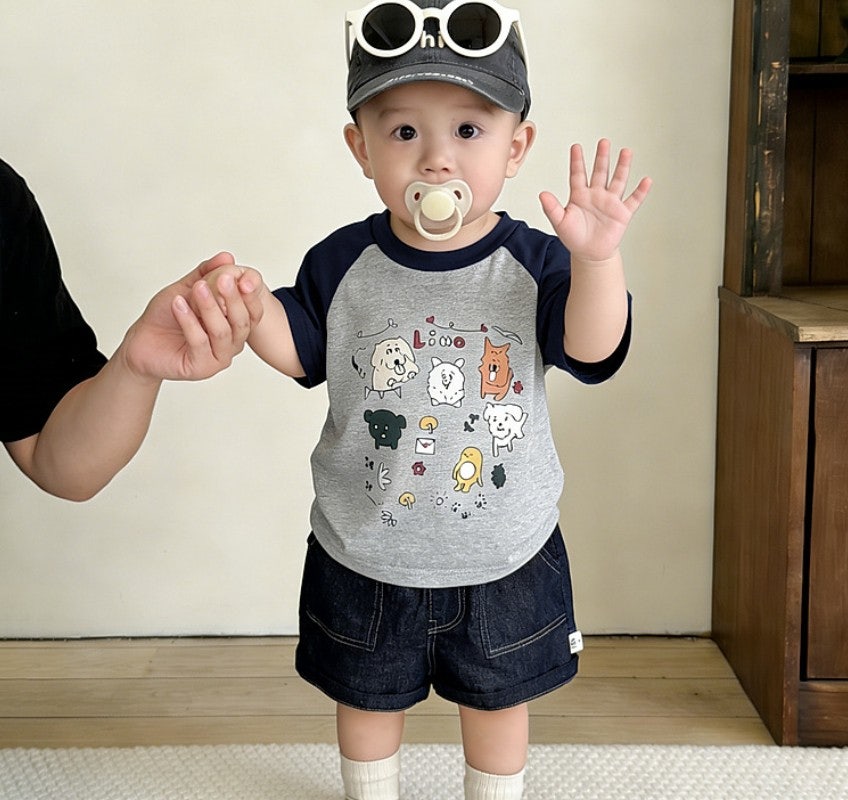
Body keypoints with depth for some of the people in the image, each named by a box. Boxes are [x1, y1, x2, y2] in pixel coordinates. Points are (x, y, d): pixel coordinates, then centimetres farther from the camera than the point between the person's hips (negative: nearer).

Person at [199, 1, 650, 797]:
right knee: (367, 699, 24)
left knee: (496, 701, 22)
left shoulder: (533, 264, -14)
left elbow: (592, 350, -25)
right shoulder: (342, 264, -11)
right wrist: (254, 306, -22)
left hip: (503, 558, 0)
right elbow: (301, 351, -2)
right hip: (364, 556, 1)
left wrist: (596, 259, -42)